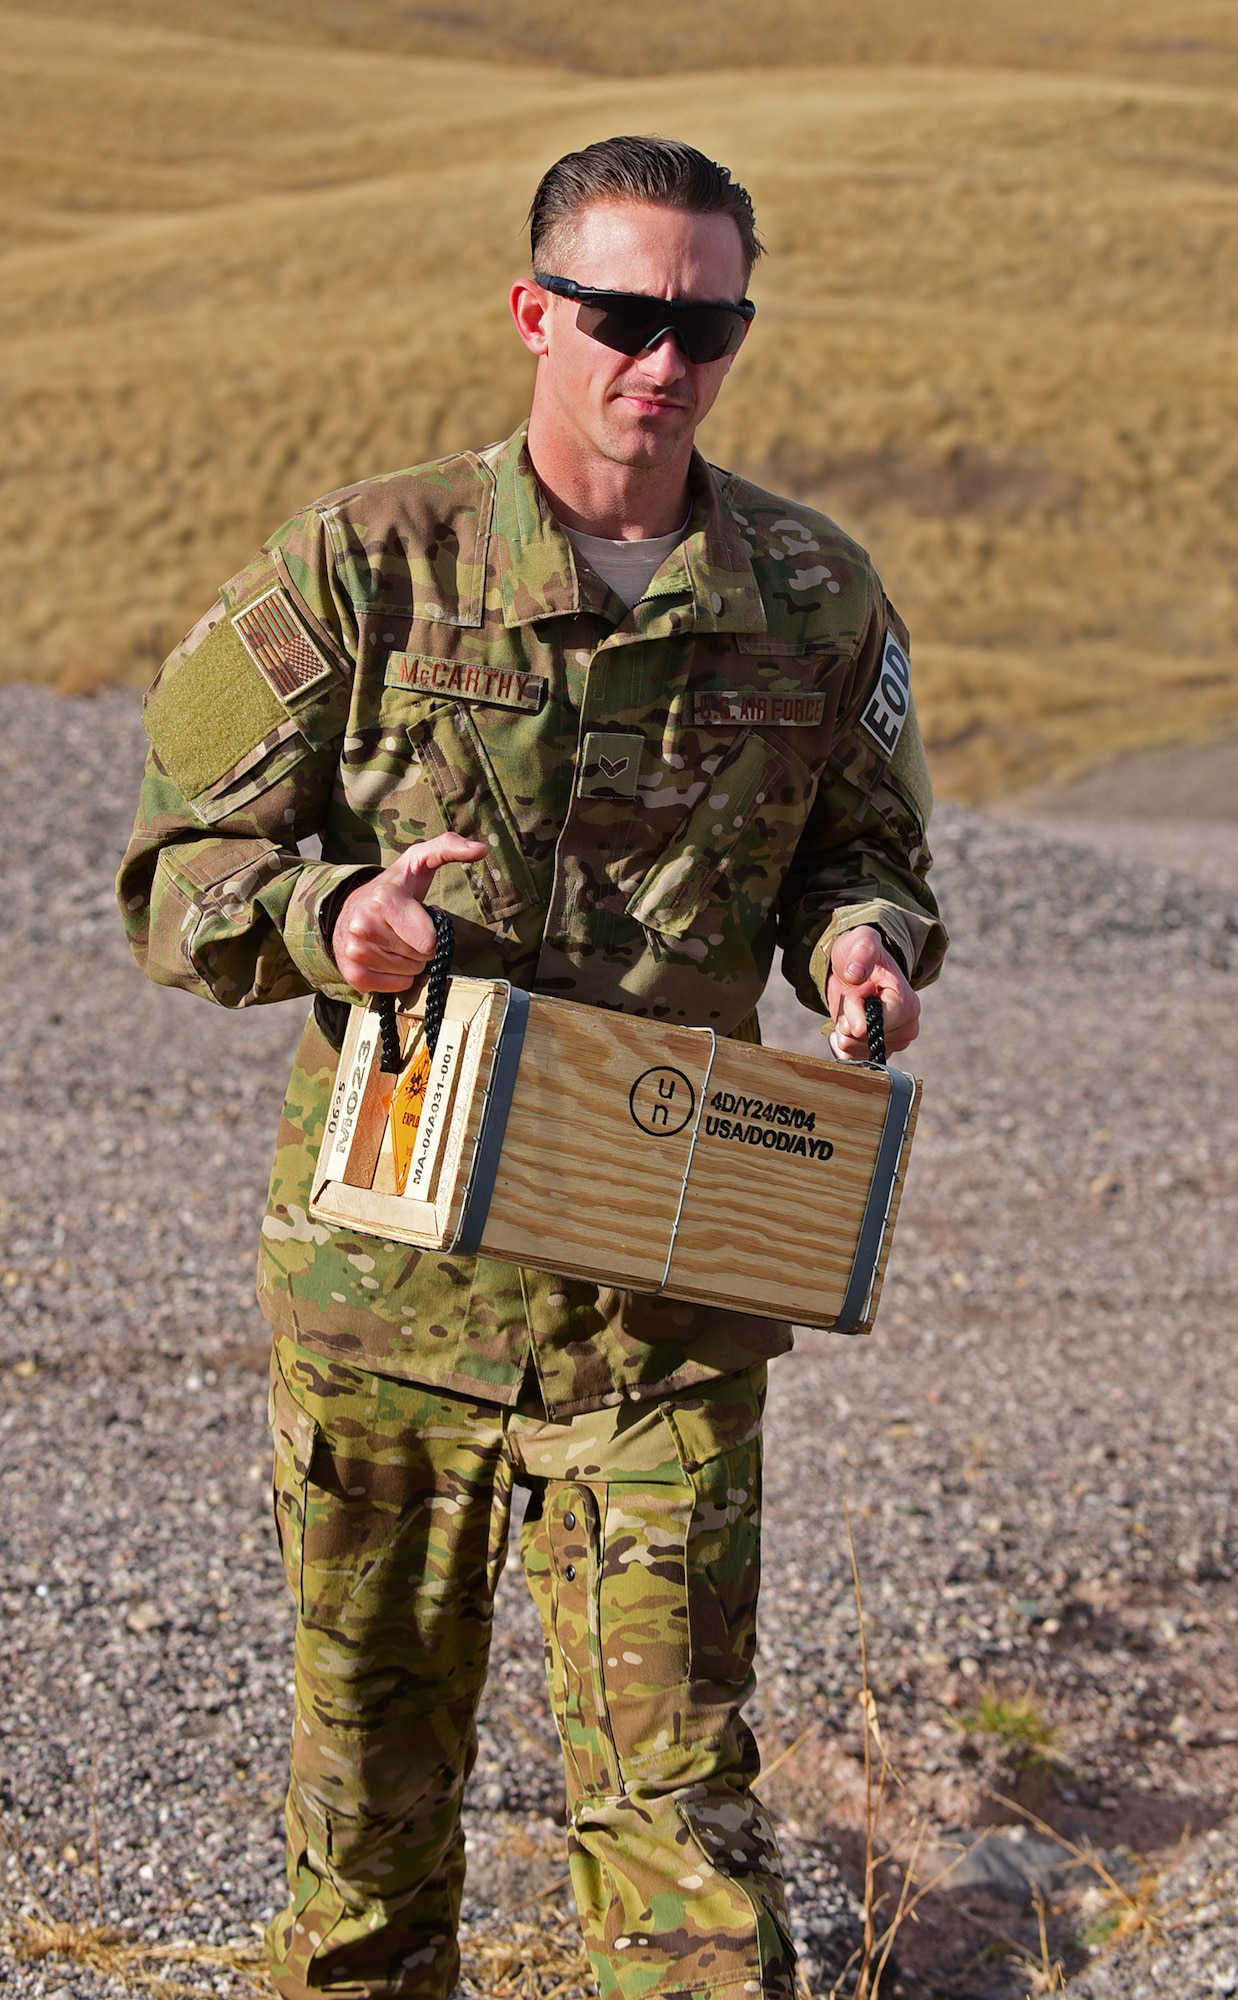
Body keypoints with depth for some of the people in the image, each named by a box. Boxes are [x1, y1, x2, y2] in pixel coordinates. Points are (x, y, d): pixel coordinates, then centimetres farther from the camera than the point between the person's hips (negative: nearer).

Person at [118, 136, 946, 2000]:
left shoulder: (817, 597, 3)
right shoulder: (366, 565, -5)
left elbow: (860, 849, 17)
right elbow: (177, 865, -1)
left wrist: (864, 941, -7)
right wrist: (326, 916, -23)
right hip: (393, 1260, 0)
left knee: (671, 1757, -1)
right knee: (374, 1722, 14)